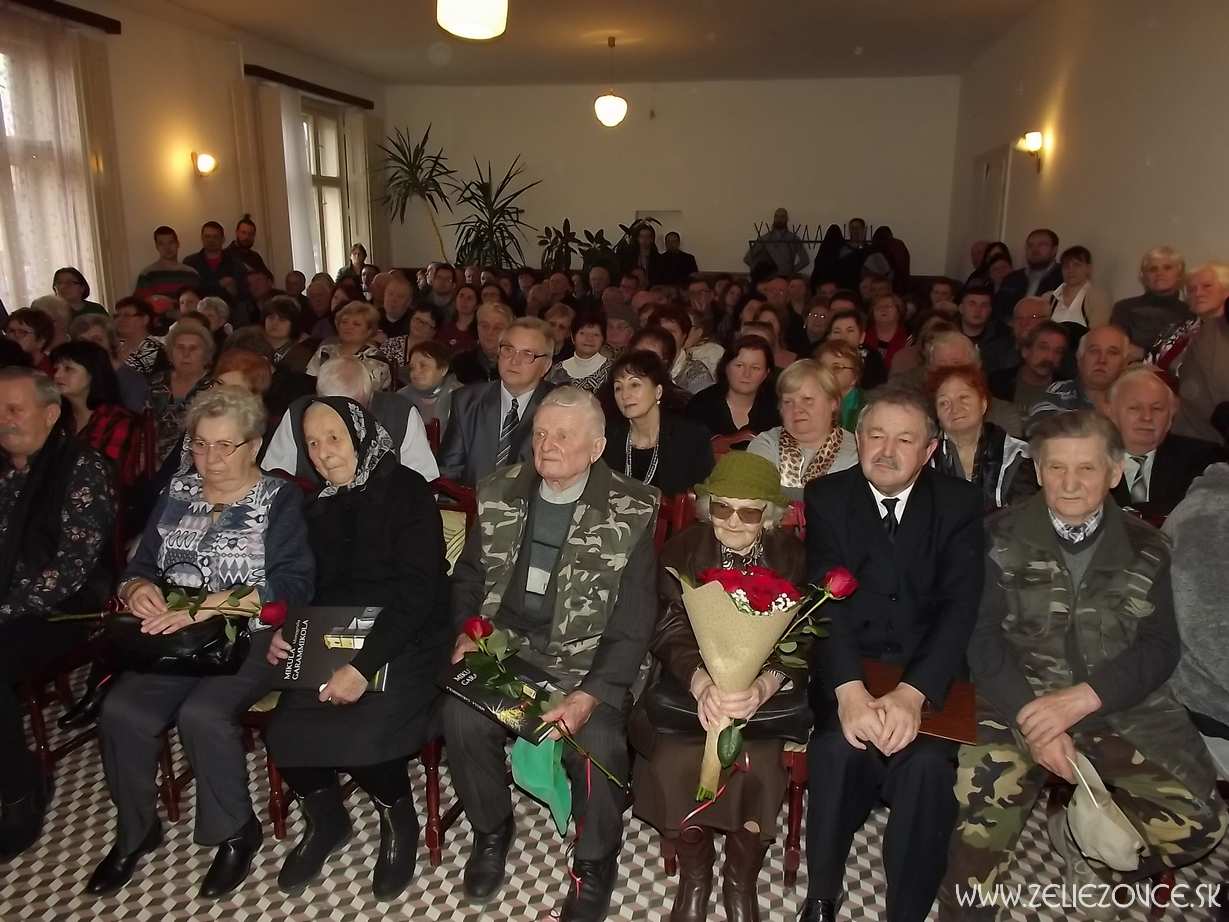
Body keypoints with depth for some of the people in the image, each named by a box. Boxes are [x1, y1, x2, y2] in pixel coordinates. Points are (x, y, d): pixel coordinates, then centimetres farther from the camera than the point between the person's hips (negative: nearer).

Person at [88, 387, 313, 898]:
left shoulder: (280, 499, -1)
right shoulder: (177, 492, 14)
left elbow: (291, 584, -13)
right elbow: (140, 565, 15)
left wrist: (205, 607, -23)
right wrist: (138, 587, -10)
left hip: (249, 635, -4)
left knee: (202, 713, -28)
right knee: (120, 711, -19)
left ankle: (237, 832, -3)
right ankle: (135, 831, 7)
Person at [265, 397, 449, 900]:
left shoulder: (406, 491, -10)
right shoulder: (320, 504, 12)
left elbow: (417, 590, -18)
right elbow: (311, 584, 18)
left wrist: (364, 665, -26)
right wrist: (283, 631, -3)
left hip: (404, 641, -5)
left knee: (361, 734, -27)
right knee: (284, 731, -16)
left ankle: (399, 822, 7)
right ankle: (326, 821, 16)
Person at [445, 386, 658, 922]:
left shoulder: (632, 513, -9)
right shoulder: (499, 495, 4)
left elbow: (633, 623, -11)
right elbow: (467, 576, 16)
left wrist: (590, 695, -22)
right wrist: (466, 632, -2)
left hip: (588, 660, -3)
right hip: (505, 645, 3)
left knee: (597, 741, -28)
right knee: (461, 717, -23)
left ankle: (595, 860, 5)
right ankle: (491, 829, 9)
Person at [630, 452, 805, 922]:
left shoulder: (793, 557, -2)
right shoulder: (681, 551, -1)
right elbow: (671, 633, -10)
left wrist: (761, 687, -32)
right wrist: (703, 684, -32)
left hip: (767, 687, 0)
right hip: (689, 680, 1)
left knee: (757, 763, -26)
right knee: (674, 760, -25)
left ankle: (741, 882, 2)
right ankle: (694, 875, 4)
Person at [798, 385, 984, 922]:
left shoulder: (959, 503, 3)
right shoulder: (827, 497, 1)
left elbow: (959, 605, -8)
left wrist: (911, 693, -25)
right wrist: (850, 691, -28)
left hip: (927, 672, 1)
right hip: (844, 668, 0)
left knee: (926, 763, -28)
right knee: (841, 749, -29)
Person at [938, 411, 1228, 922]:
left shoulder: (1146, 549, 7)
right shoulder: (1001, 537, 1)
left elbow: (1160, 647, -1)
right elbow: (980, 635, -4)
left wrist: (1081, 698, -18)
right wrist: (1029, 716, -19)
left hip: (1121, 706, 3)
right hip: (1018, 702, -3)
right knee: (978, 817, -26)